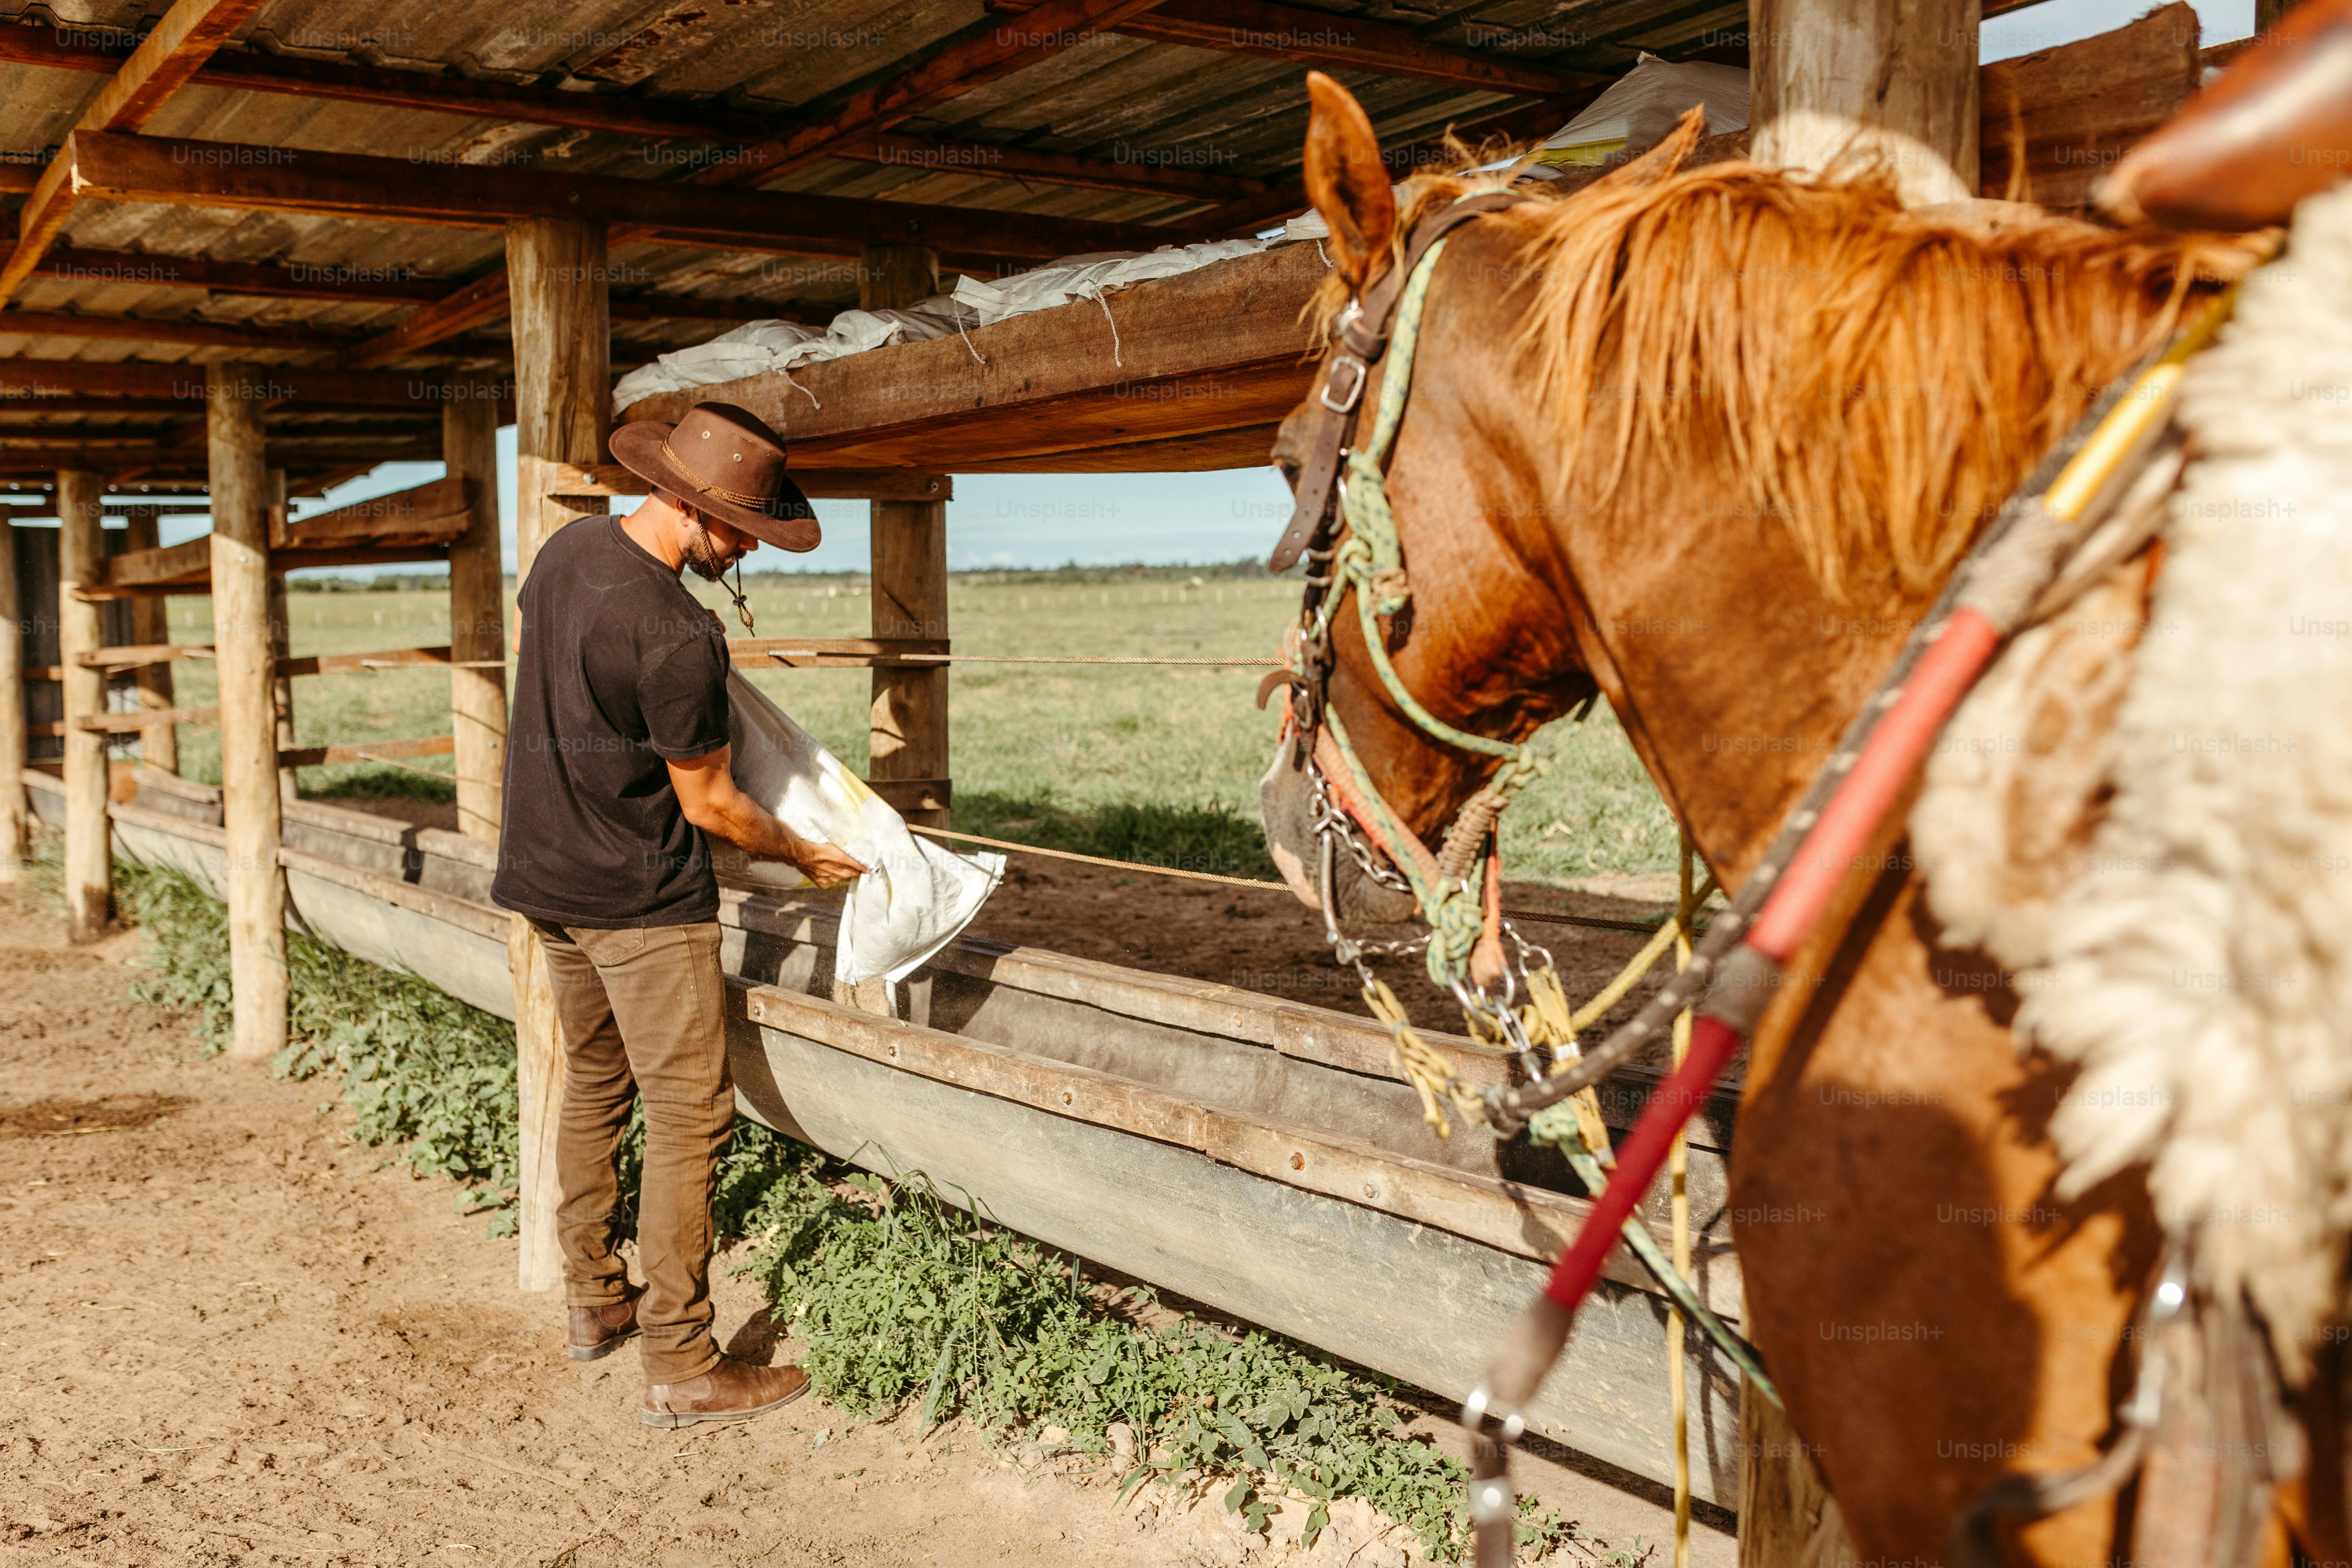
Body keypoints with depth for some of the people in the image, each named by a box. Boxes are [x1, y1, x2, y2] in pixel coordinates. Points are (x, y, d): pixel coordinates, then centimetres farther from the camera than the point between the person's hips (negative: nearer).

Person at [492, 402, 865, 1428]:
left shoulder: (568, 547, 1)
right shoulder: (675, 639, -26)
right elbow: (710, 806, -16)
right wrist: (807, 857, -1)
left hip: (547, 876, 9)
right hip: (644, 900, -9)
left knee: (593, 1086, 20)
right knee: (687, 1117, -3)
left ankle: (593, 1302, 33)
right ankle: (678, 1366, 1)